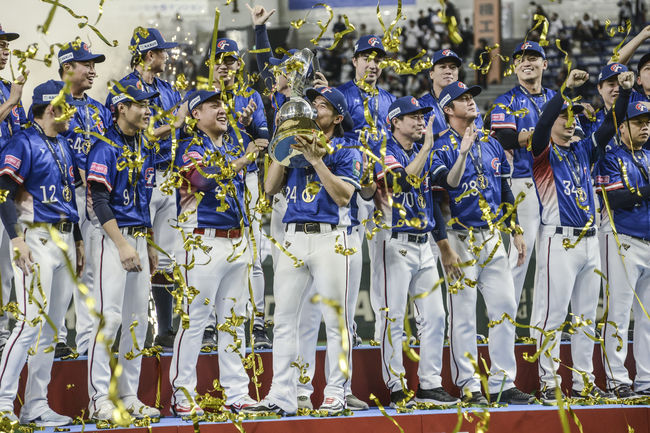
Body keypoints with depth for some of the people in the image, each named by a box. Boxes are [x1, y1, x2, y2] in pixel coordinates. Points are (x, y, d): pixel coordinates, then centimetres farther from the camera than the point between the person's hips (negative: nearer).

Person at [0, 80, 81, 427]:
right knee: (32, 322, -14)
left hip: (65, 239, 8)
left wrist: (78, 240, 21)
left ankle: (36, 406, 11)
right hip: (37, 238, -8)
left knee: (52, 327, 7)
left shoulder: (63, 146, 17)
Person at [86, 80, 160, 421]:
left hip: (139, 238, 8)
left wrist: (150, 246, 18)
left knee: (137, 320, 8)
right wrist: (122, 245, -22)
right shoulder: (105, 148, -10)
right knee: (109, 316, -12)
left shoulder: (145, 149, 16)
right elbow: (100, 201, -16)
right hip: (112, 238, -8)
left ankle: (129, 396, 13)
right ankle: (99, 399, -11)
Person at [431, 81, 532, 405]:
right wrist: (463, 153, -30)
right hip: (461, 240, -6)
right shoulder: (443, 148, -4)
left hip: (492, 238, 6)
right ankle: (469, 387, 0)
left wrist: (516, 232, 17)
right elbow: (443, 186, -21)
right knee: (462, 313, -3)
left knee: (505, 307, 3)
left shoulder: (491, 145, 15)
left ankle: (502, 384, 8)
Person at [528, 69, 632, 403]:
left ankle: (583, 382, 15)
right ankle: (549, 384, -4)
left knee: (586, 317, 10)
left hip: (589, 240, 7)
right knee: (552, 314, -6)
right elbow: (541, 125, -21)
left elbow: (610, 126, 11)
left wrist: (624, 92, -2)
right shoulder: (544, 153, -1)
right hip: (559, 240, -7)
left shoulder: (583, 151, 17)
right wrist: (567, 90, -28)